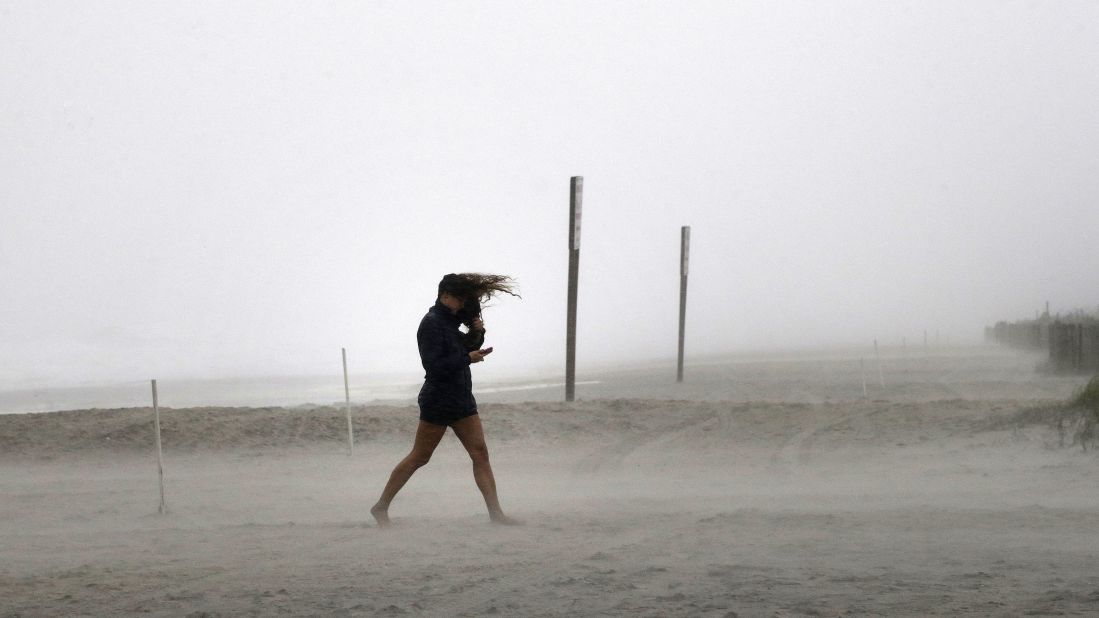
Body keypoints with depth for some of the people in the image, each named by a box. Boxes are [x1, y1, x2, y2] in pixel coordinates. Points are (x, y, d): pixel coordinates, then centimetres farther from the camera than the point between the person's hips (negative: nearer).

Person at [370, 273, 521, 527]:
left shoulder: (450, 321, 13)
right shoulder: (431, 323, -13)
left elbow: (465, 349, 24)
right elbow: (434, 366, -21)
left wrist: (477, 333, 5)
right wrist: (468, 358, -19)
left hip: (461, 399, 9)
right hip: (438, 399, -8)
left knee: (480, 454, 0)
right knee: (419, 458, -1)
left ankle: (496, 513, -3)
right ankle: (381, 507, 9)